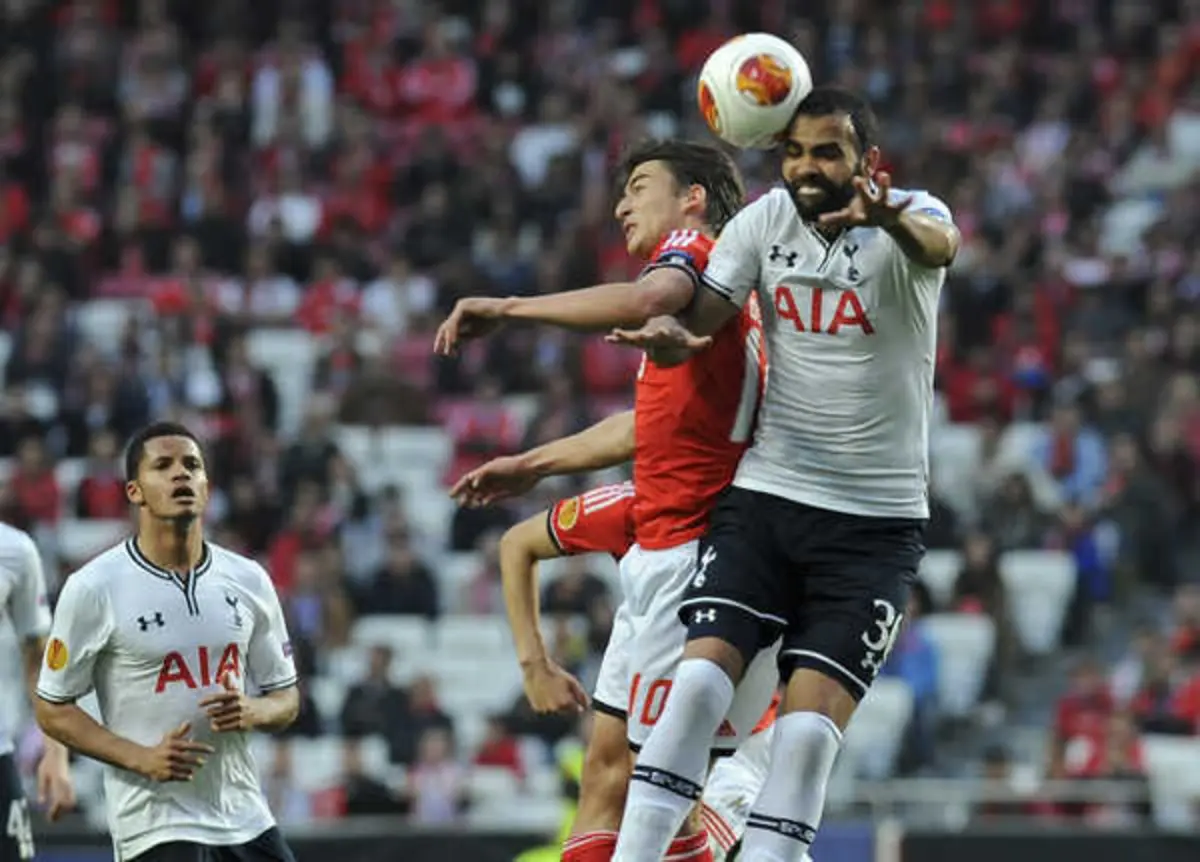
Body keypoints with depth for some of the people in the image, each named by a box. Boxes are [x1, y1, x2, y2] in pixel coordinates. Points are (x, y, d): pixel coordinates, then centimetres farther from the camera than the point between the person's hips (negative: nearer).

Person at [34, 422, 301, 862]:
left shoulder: (248, 581, 7)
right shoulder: (93, 588, -6)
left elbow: (286, 698, 15)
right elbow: (53, 710, -2)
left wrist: (249, 712, -9)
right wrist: (143, 758, -15)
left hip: (246, 820, 5)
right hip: (154, 822, -5)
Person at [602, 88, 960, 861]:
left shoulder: (913, 215, -10)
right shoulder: (764, 221, 1)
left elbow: (938, 246, -34)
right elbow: (700, 316, -5)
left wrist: (891, 220, -58)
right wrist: (670, 331, -31)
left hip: (877, 520, -2)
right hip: (764, 498, 2)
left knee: (812, 726, -11)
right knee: (699, 682, -14)